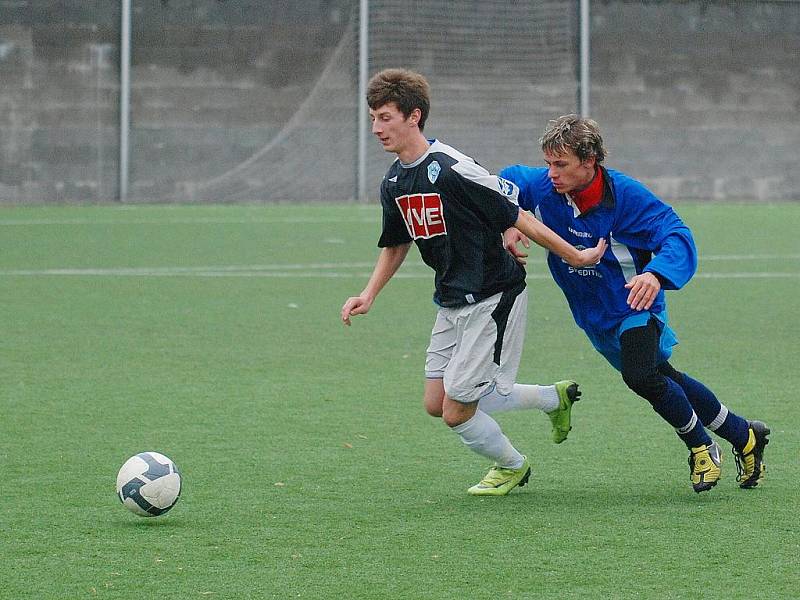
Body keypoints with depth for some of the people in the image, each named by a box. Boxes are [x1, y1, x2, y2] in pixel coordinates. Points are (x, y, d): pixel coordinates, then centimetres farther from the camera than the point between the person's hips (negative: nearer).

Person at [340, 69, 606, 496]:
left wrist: (576, 256, -10)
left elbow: (517, 218, -17)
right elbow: (396, 244, 20)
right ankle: (555, 398, 28)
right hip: (451, 303, 9)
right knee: (437, 404, 9)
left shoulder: (451, 169, -23)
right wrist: (368, 296, 9)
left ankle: (510, 465, 26)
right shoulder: (394, 183, 3)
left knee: (457, 410, -6)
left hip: (493, 299, -9)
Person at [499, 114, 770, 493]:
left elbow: (677, 235, -30)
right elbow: (508, 179, 6)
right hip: (595, 317, 6)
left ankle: (701, 447, -4)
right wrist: (509, 224, -13)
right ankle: (743, 436, 38)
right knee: (665, 380, 18)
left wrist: (656, 275, -50)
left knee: (640, 375, -31)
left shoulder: (625, 194, -26)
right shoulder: (543, 187, -14)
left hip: (634, 306, -6)